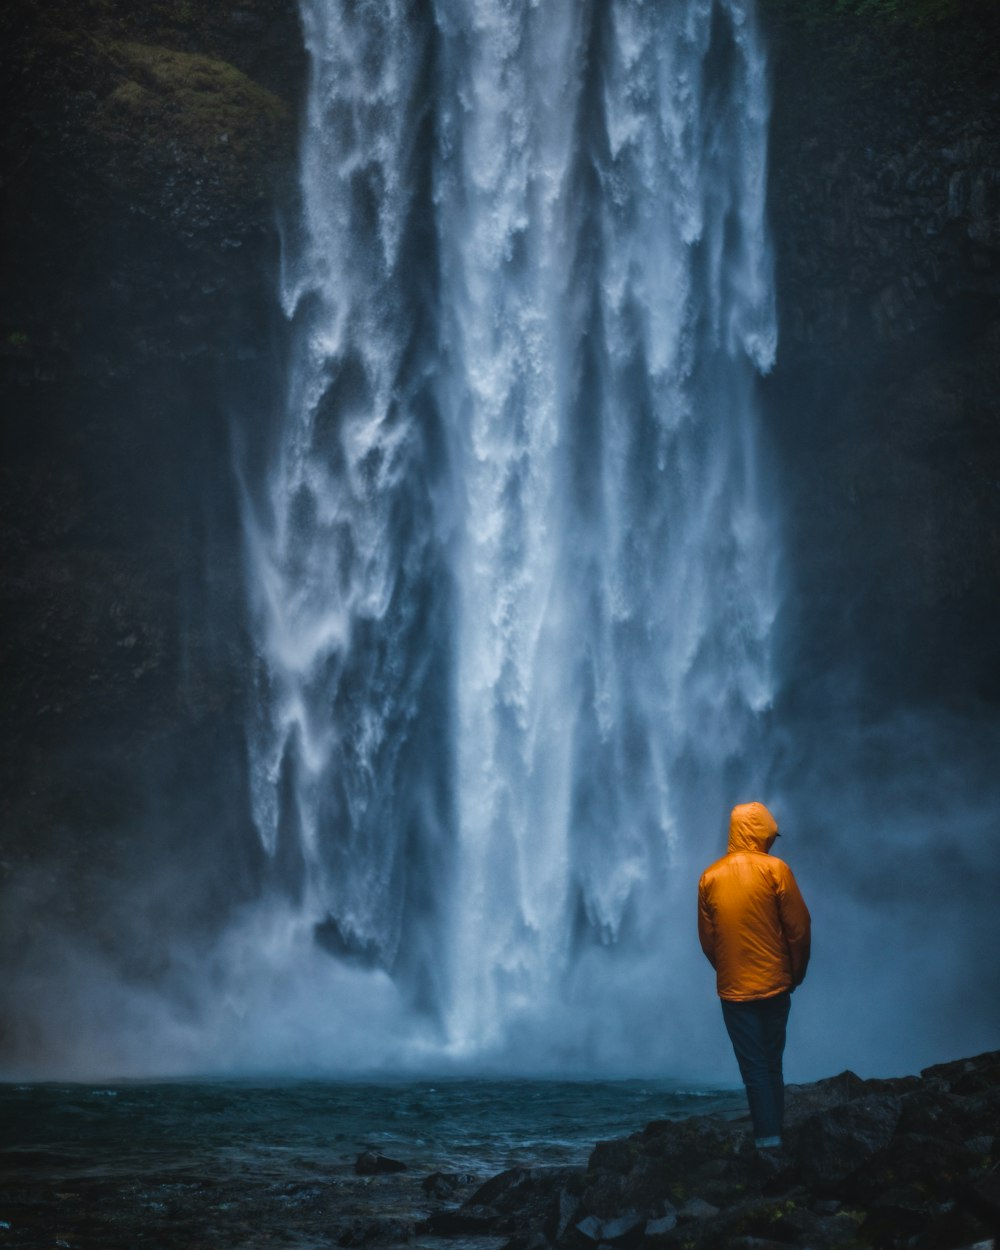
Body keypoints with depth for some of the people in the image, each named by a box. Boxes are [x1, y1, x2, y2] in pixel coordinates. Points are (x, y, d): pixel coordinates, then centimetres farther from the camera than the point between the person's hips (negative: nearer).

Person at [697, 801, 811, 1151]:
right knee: (772, 1063, 16)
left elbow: (707, 938, 5)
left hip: (733, 989, 1)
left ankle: (768, 1138, 2)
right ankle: (775, 1132, 22)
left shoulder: (710, 877, 0)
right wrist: (796, 973, 6)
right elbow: (798, 928, -8)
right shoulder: (775, 869, -8)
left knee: (754, 1067, 5)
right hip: (774, 984, -1)